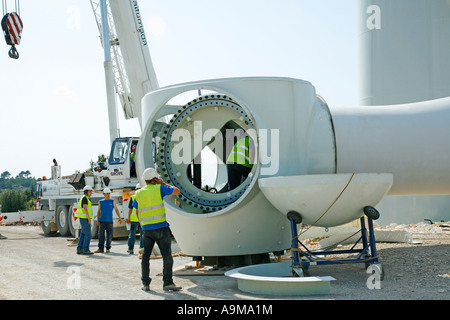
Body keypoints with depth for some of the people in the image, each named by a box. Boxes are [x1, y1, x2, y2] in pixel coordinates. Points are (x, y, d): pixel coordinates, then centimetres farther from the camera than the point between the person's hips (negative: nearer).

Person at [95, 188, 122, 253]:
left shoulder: (112, 201, 8)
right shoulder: (101, 202, 9)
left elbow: (116, 209, 8)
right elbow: (98, 211, 11)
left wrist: (120, 217, -2)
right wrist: (97, 220, 3)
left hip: (109, 221, 0)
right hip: (102, 221, 0)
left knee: (109, 235, -1)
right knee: (101, 234, -1)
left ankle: (108, 248, 7)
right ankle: (100, 248, 4)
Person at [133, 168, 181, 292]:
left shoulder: (139, 193, 9)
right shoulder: (159, 188, -5)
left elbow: (137, 213, 14)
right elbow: (177, 191, -1)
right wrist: (164, 183, 8)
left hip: (146, 229, 5)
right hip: (161, 227, -4)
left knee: (146, 256, 12)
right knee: (167, 255, -3)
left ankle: (145, 283, 13)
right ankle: (167, 283, -10)